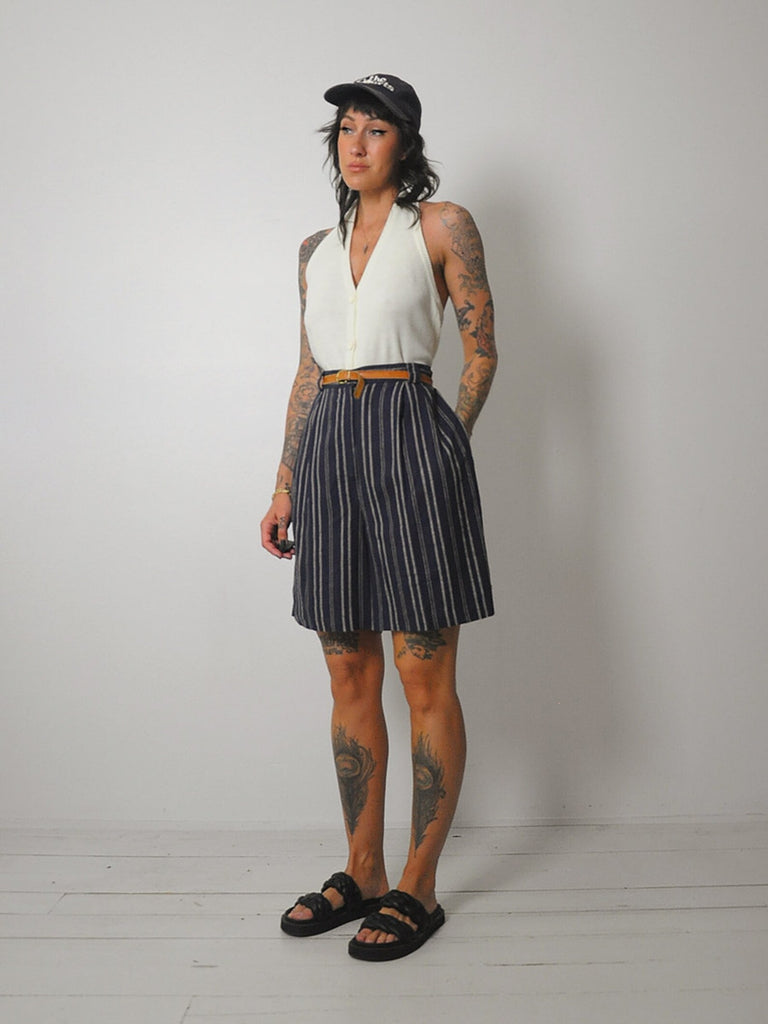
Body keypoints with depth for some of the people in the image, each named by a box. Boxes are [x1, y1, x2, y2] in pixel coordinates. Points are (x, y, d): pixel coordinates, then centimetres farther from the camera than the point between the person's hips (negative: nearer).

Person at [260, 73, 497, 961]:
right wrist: (284, 484, 14)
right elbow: (308, 371, 18)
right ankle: (363, 870, 23)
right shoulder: (317, 247, 18)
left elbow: (482, 349, 4)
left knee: (425, 680, 0)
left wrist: (442, 451, 2)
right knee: (349, 678, 9)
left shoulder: (442, 226, 4)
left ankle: (419, 885, 13)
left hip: (411, 438, -5)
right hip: (327, 447, 6)